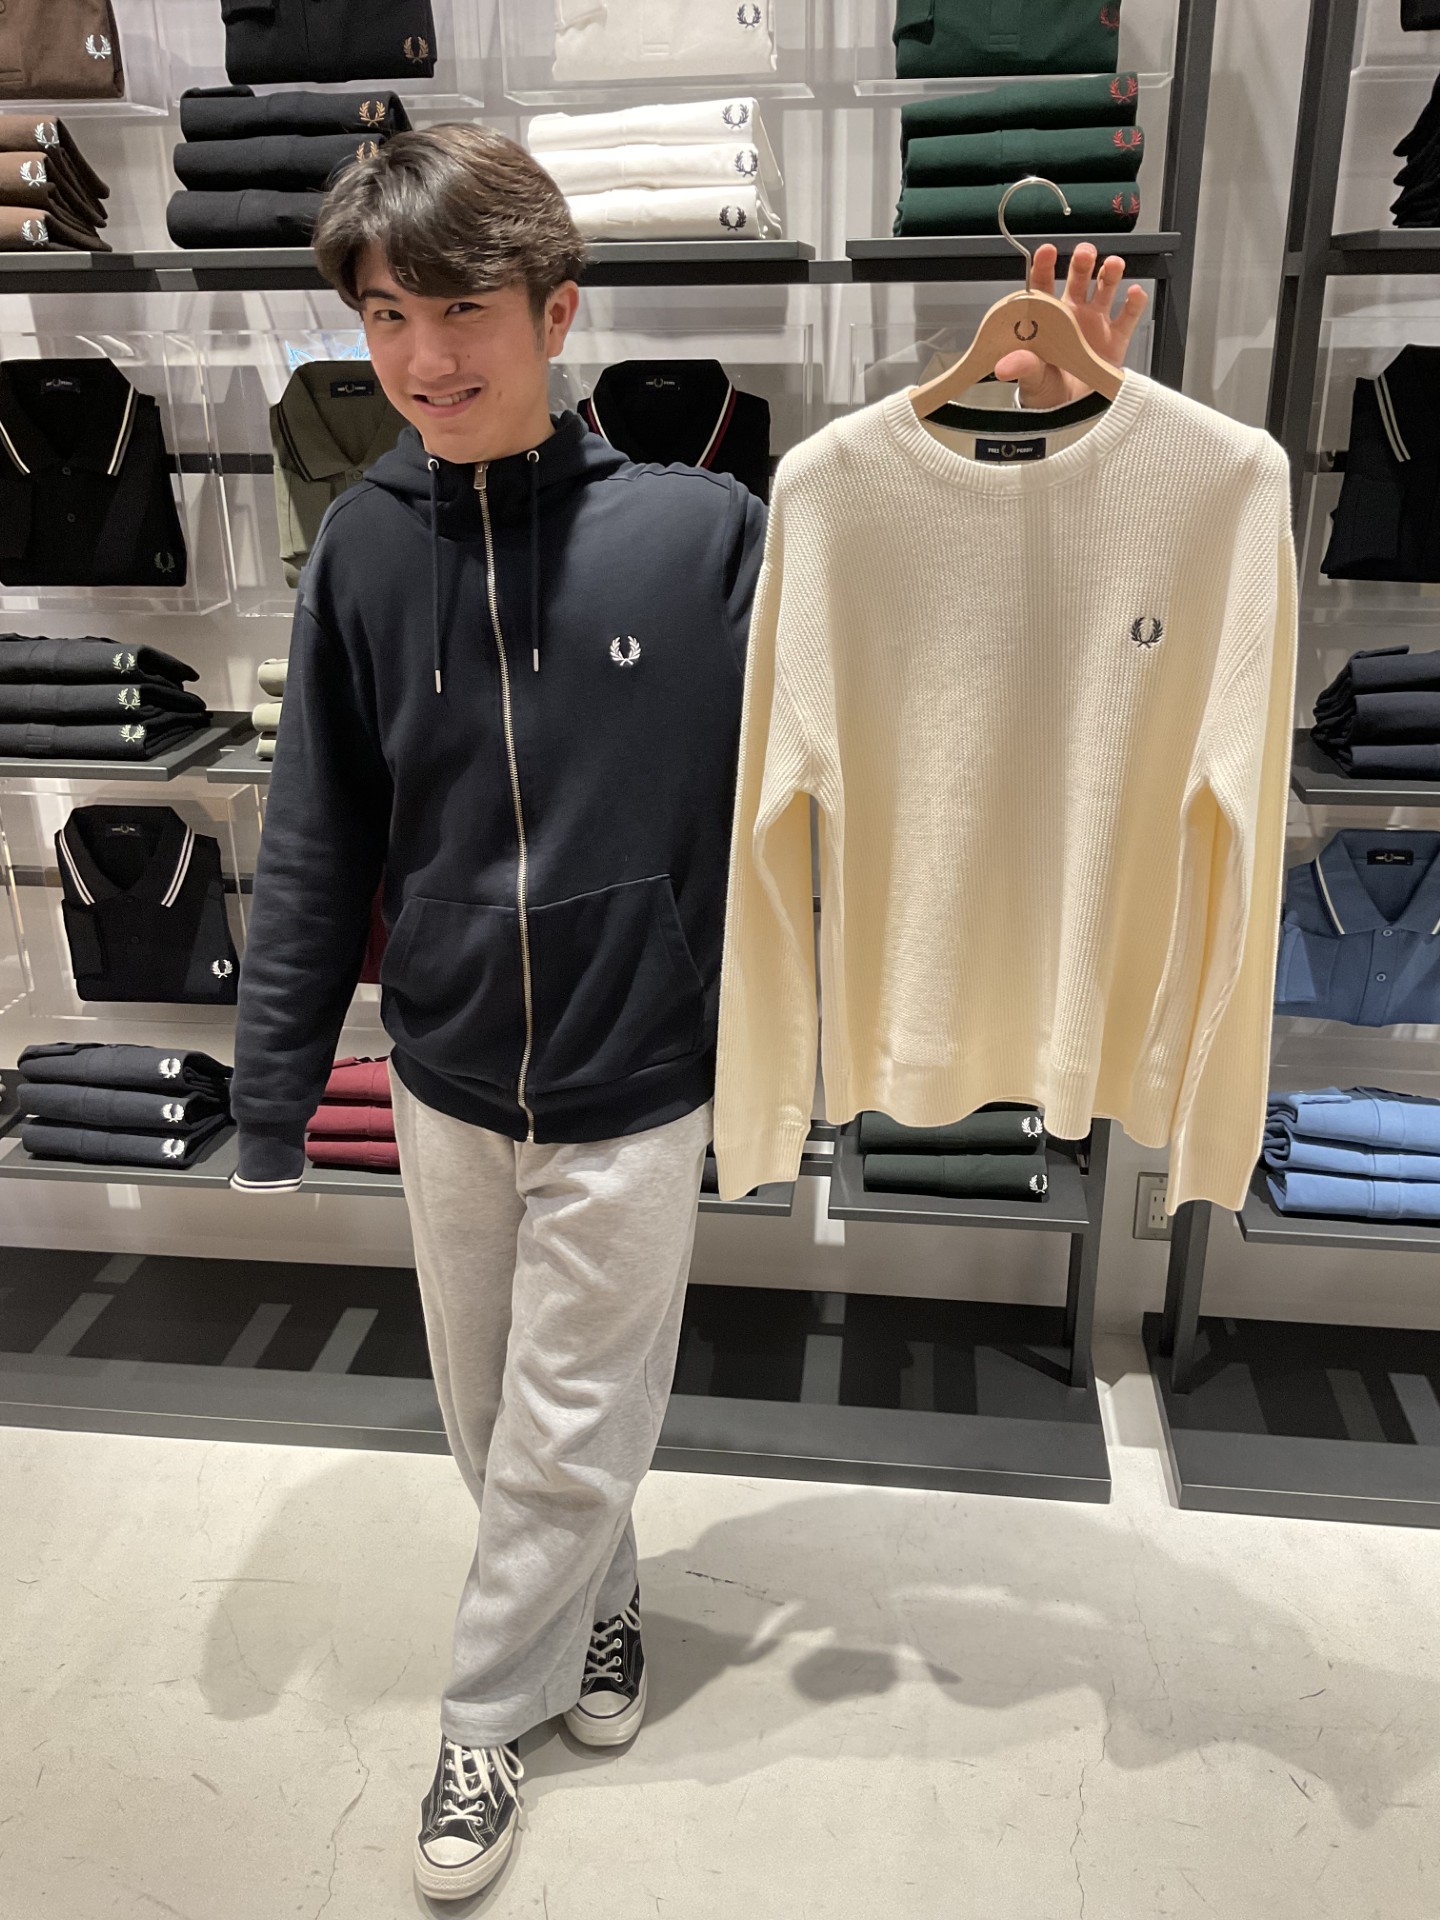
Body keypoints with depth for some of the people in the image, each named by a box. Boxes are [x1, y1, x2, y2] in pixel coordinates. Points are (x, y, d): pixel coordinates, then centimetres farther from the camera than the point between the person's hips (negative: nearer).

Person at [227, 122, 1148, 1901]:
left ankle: (483, 1708, 39)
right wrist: (274, 1100, 1)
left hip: (630, 1099, -2)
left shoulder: (697, 532, -13)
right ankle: (597, 1602, 51)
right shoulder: (365, 548, -6)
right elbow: (317, 850, -2)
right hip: (445, 1090, 3)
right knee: (492, 1424, 21)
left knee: (569, 1443, 13)